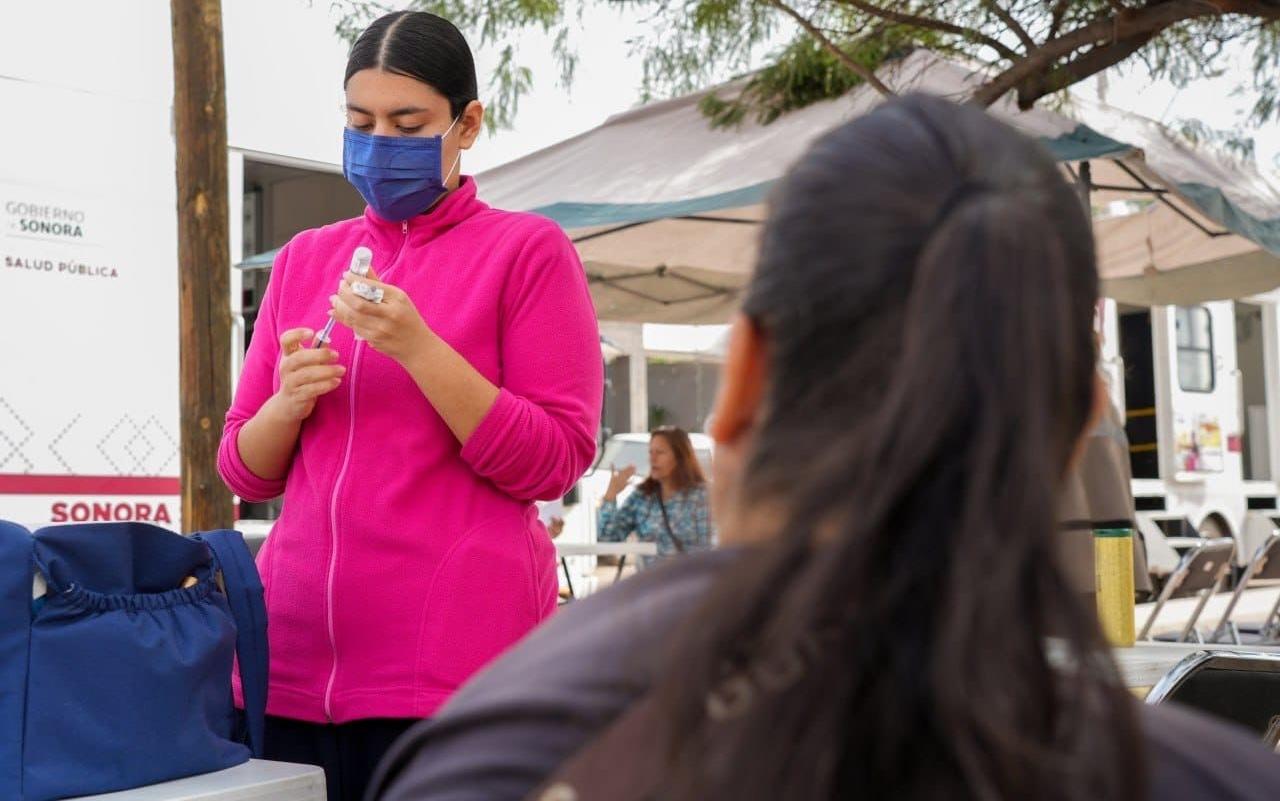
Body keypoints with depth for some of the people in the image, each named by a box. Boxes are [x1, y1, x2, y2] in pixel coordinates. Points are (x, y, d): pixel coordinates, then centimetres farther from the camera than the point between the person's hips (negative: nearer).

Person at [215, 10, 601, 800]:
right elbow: (247, 471, 15)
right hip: (293, 650, 4)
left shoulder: (528, 249, 0)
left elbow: (555, 463, -7)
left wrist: (416, 349, -16)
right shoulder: (306, 258, 13)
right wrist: (287, 402, -7)